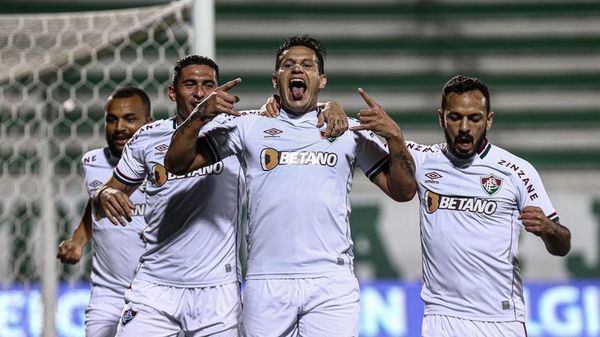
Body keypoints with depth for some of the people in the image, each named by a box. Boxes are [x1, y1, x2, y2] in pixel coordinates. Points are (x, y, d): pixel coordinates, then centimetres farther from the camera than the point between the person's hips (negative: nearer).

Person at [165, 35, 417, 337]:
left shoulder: (349, 131, 14)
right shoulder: (249, 127, 14)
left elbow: (403, 191, 11)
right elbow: (177, 163, 10)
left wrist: (393, 135, -4)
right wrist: (201, 115, -6)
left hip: (331, 285, 0)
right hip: (266, 285, 1)